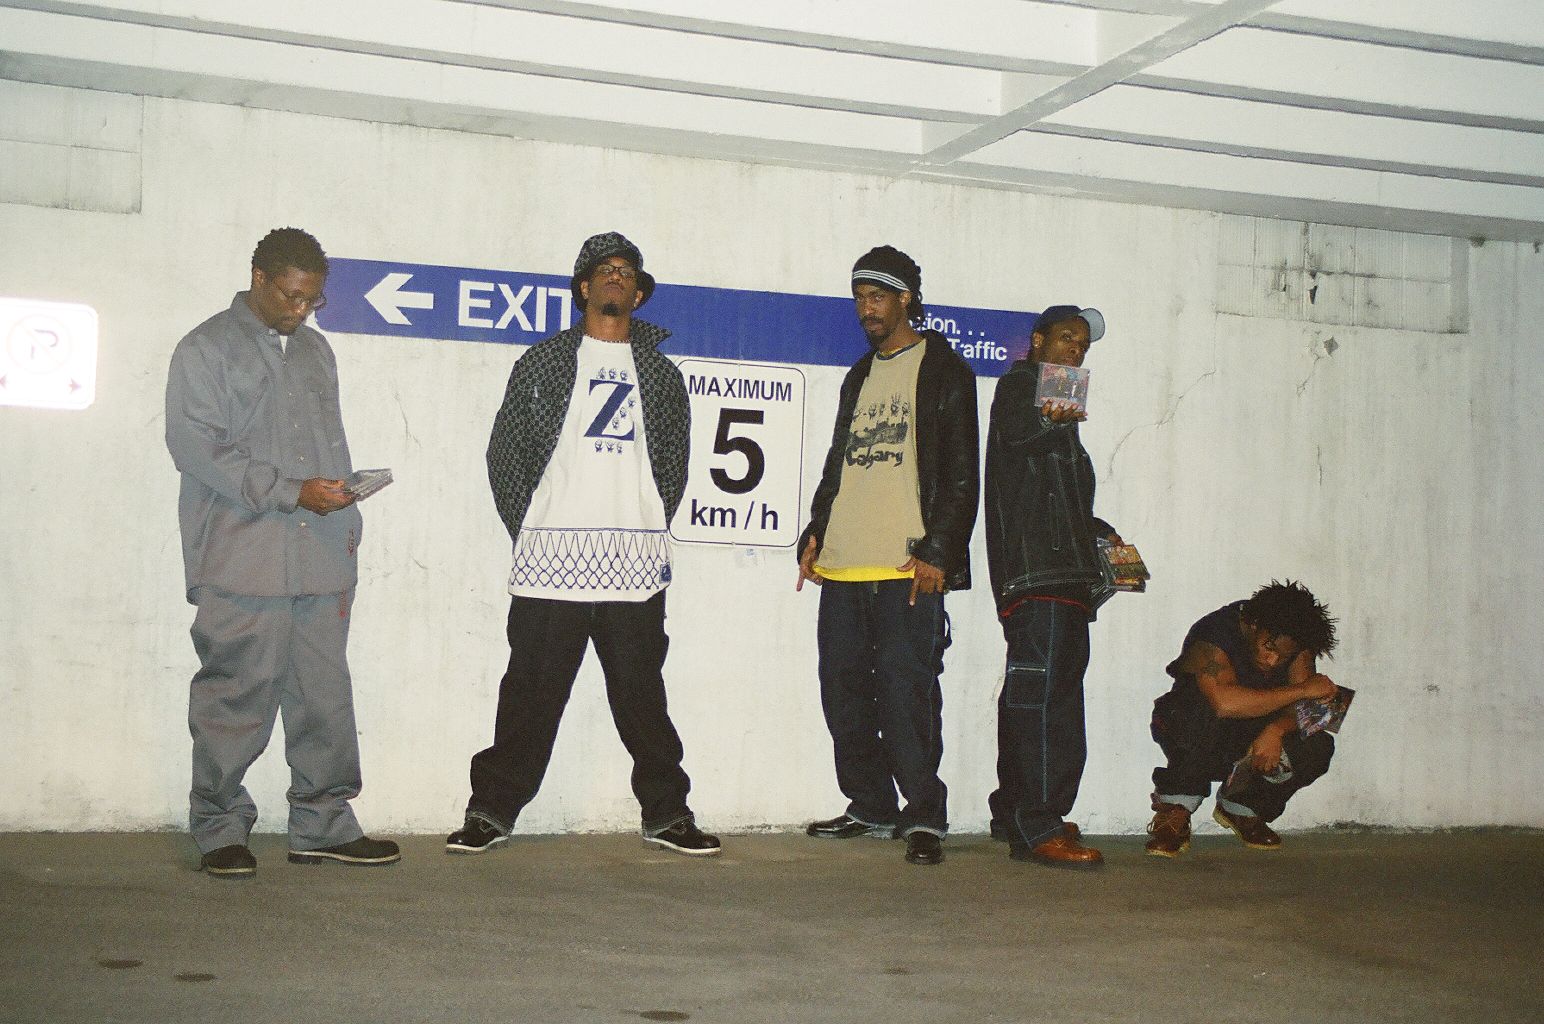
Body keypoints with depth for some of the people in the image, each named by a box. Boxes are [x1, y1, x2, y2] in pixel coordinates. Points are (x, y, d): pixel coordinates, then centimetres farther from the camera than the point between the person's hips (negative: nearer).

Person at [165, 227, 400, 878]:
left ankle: (323, 824, 13)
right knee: (237, 700, -3)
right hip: (242, 564, -5)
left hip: (320, 559, 6)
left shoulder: (316, 351, 21)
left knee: (325, 696, 5)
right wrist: (292, 491, -13)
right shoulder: (207, 349, 2)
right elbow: (196, 447, -8)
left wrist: (346, 531, 15)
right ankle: (220, 830, 7)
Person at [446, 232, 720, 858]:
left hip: (635, 565, 2)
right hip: (550, 562, -2)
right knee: (530, 693, 0)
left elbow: (673, 461, 18)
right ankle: (492, 811, 9)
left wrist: (650, 530, 8)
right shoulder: (544, 362, 10)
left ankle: (666, 814, 14)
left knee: (642, 694, 5)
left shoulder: (660, 374, 16)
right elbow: (505, 451, 8)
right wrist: (529, 531, 2)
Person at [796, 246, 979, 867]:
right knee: (844, 693, 7)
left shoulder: (943, 371, 2)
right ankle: (871, 807, 19)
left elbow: (961, 476, -5)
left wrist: (936, 552, -13)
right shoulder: (860, 376, 22)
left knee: (905, 695, -10)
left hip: (908, 569, -7)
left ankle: (925, 816, 0)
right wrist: (816, 532, 14)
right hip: (842, 565, 7)